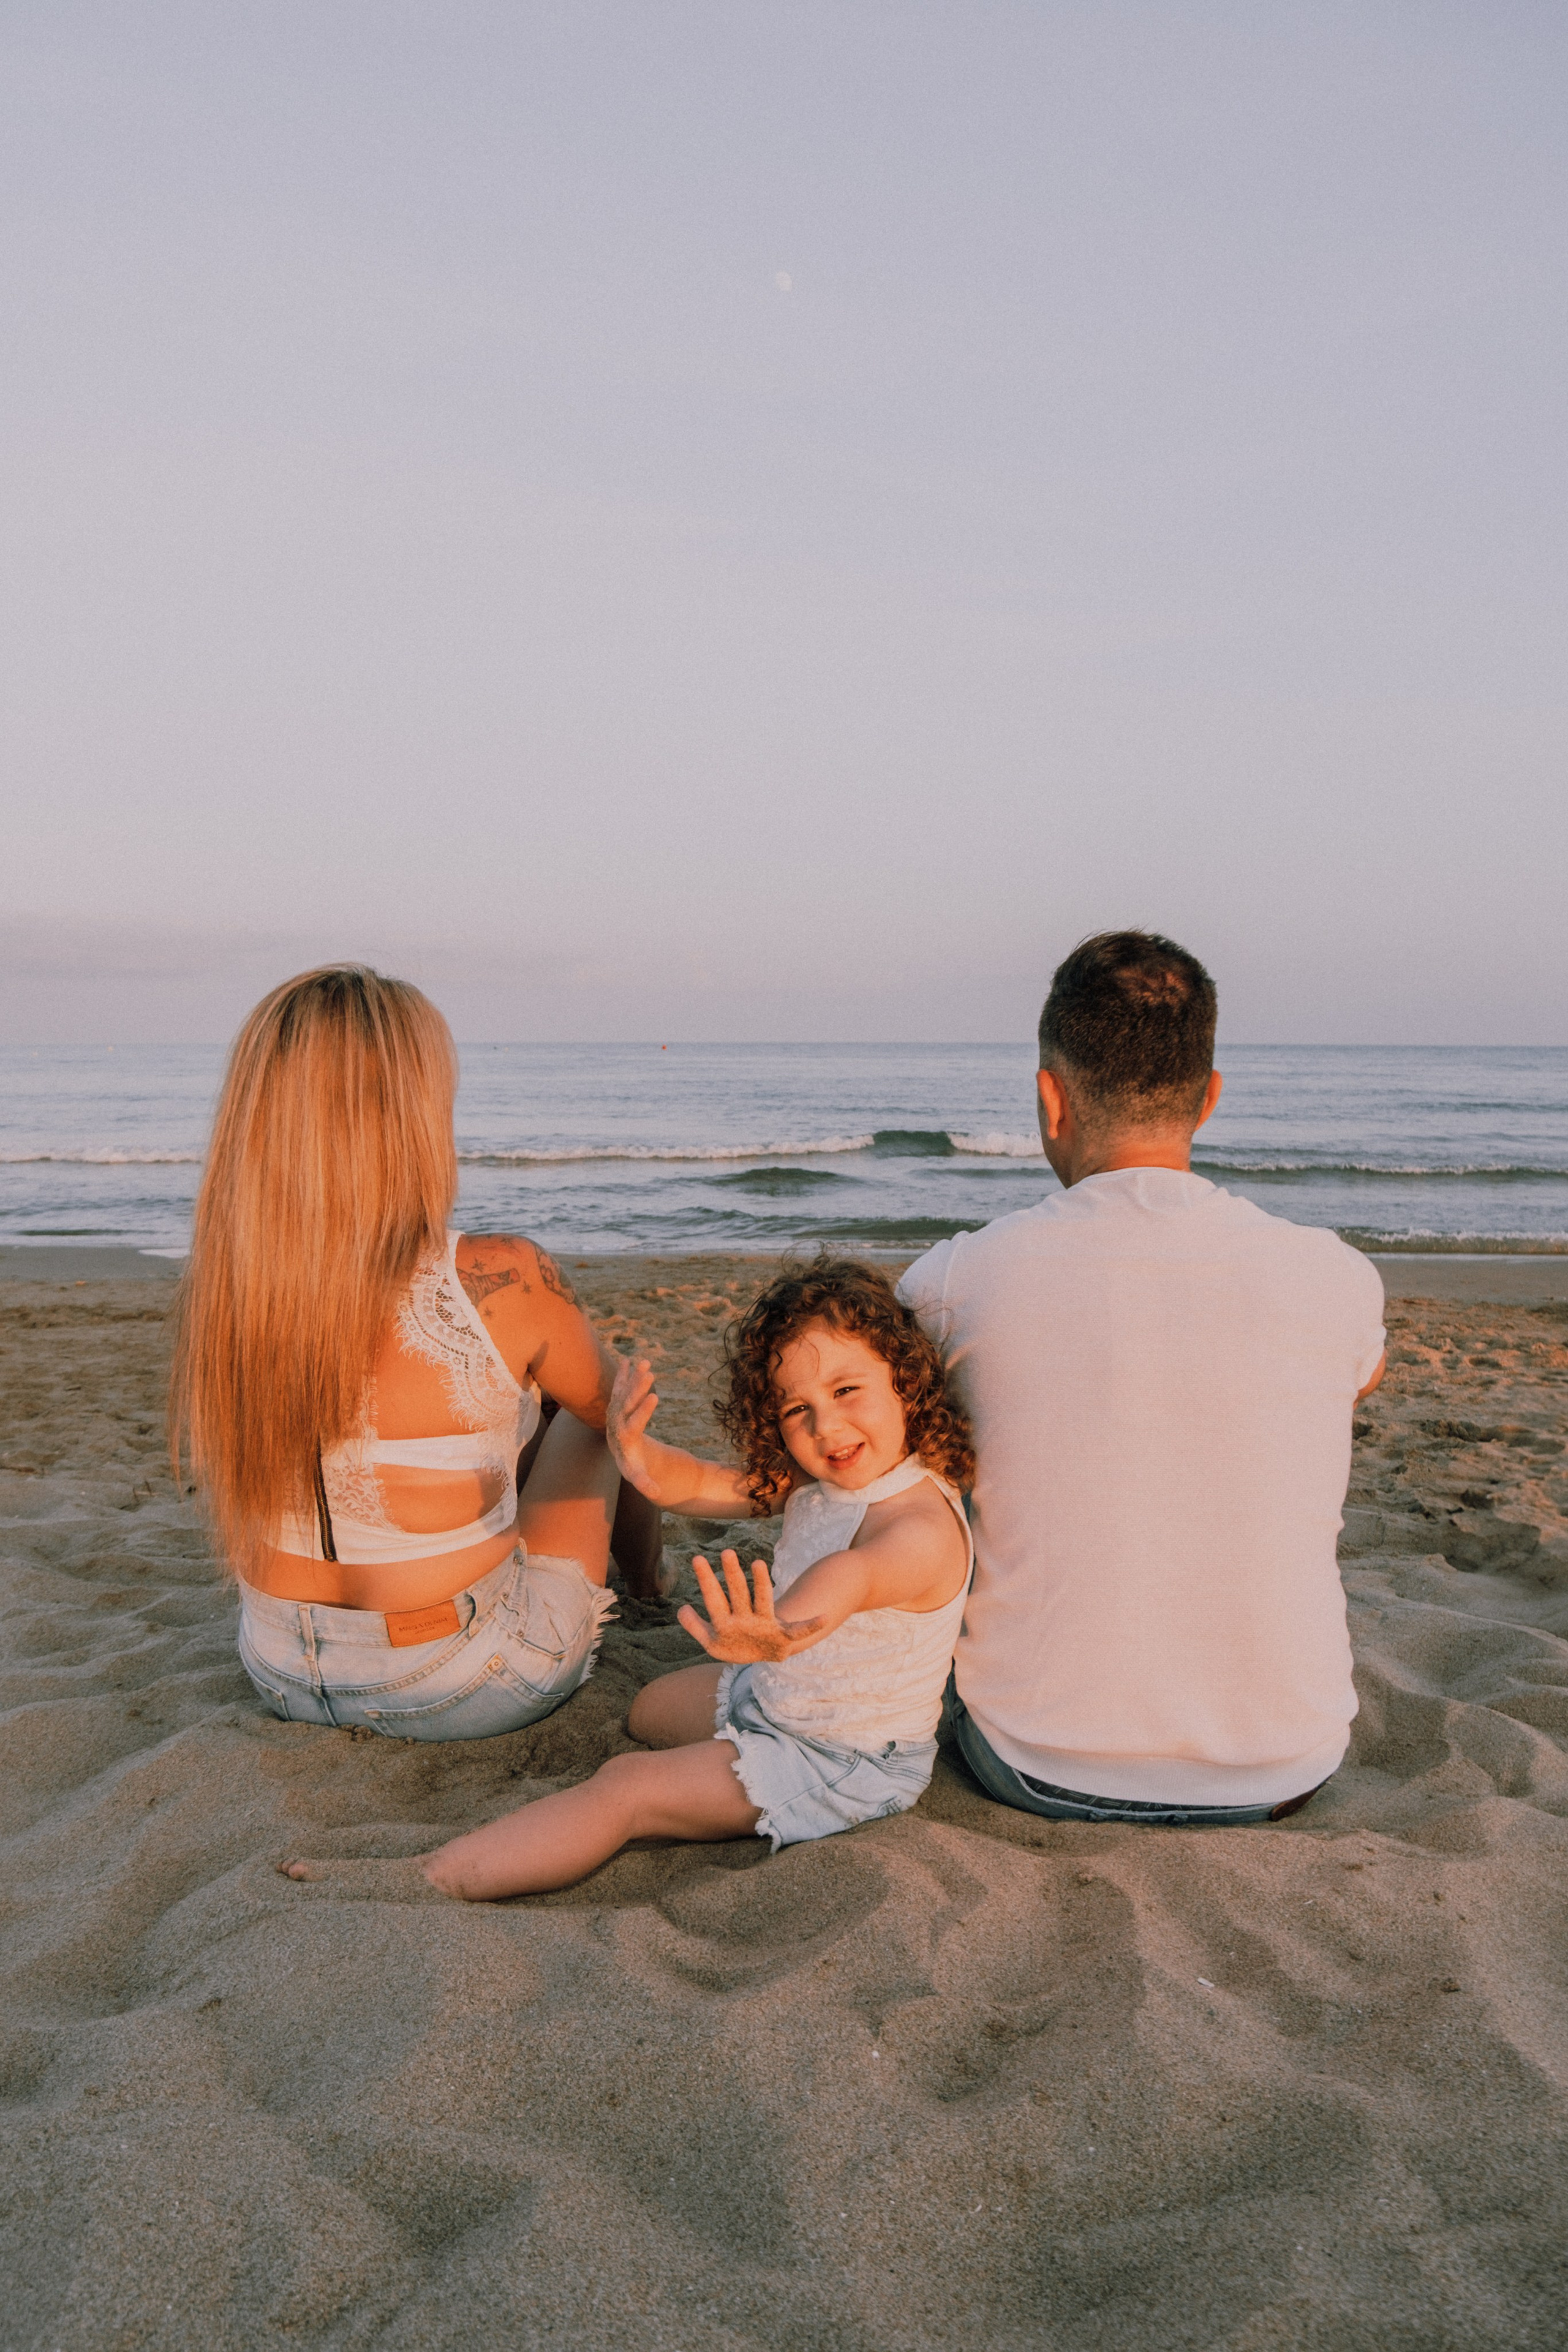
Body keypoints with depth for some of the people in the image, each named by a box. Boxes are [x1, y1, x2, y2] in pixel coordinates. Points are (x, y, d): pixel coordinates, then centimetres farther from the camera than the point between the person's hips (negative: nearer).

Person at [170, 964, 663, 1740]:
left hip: (284, 1679, 5)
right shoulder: (498, 1284, -28)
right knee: (595, 1421, 23)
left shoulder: (212, 1289, -13)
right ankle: (648, 1590, 54)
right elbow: (612, 1404, -5)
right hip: (468, 1694, -4)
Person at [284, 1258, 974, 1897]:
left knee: (623, 1788, -15)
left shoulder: (920, 1528, -31)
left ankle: (419, 1883, -13)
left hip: (845, 1763, -9)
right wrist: (635, 1450, -25)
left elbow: (850, 1578, -54)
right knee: (644, 1709, 25)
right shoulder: (806, 1478, -2)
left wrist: (784, 1628, -75)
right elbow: (689, 1485, -2)